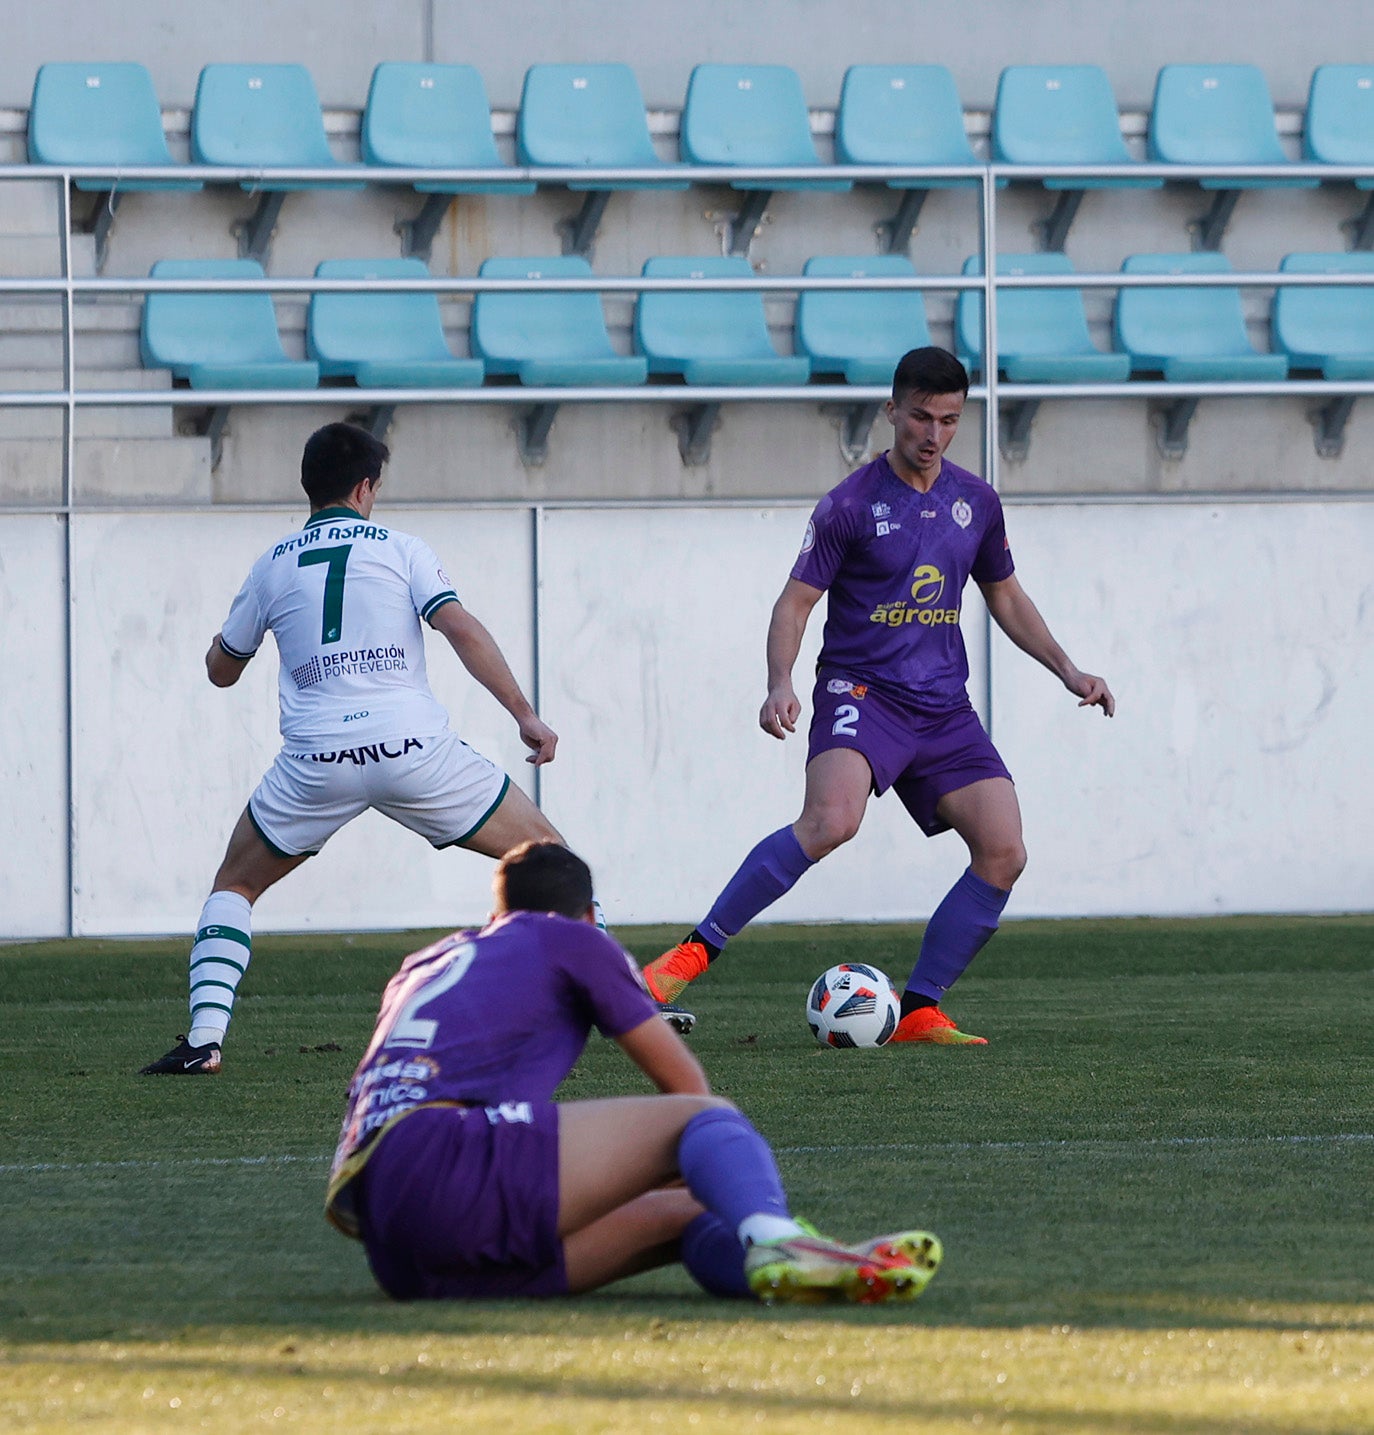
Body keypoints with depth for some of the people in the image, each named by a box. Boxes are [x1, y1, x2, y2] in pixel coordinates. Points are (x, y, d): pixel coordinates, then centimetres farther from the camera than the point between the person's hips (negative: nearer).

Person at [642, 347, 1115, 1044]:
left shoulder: (976, 502, 11)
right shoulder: (850, 504, -6)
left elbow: (1006, 599, 24)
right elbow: (796, 601, -4)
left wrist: (1068, 671, 15)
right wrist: (780, 685, -20)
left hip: (945, 710, 6)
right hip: (861, 692, -6)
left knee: (1003, 852, -9)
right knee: (830, 821, -32)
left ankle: (919, 1011, 0)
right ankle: (695, 951, -23)